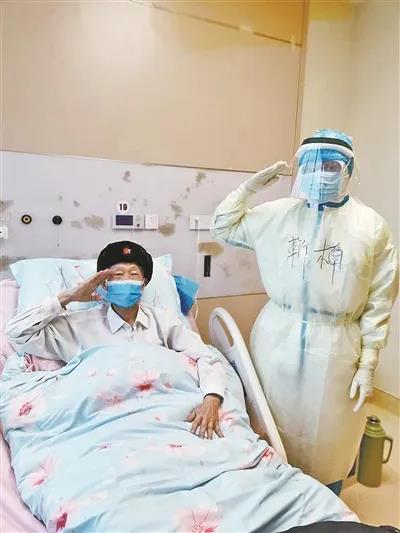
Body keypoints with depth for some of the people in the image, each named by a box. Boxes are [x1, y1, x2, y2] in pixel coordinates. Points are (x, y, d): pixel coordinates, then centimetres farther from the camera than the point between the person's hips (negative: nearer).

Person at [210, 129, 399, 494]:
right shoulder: (277, 213, 0)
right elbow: (223, 228, 10)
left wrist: (367, 365, -6)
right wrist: (249, 187, -1)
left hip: (334, 349, -2)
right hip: (277, 340, 2)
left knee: (326, 442, 14)